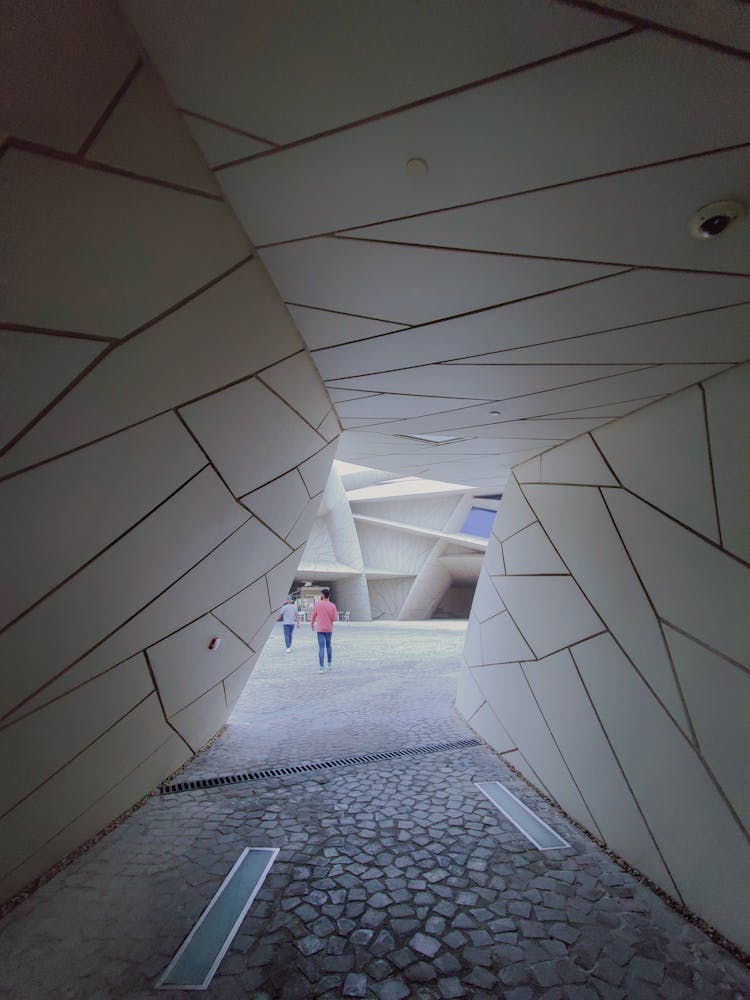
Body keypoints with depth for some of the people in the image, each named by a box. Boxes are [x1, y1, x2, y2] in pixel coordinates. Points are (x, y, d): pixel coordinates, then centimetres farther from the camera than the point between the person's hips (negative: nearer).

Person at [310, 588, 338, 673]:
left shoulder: (317, 604, -8)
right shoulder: (332, 605, -6)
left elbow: (313, 615, 1)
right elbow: (334, 618, -7)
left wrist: (312, 624, 18)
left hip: (320, 629, -2)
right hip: (329, 629, 2)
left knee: (321, 647, -4)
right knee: (328, 645, 20)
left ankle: (322, 667, -11)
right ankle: (329, 664, 28)